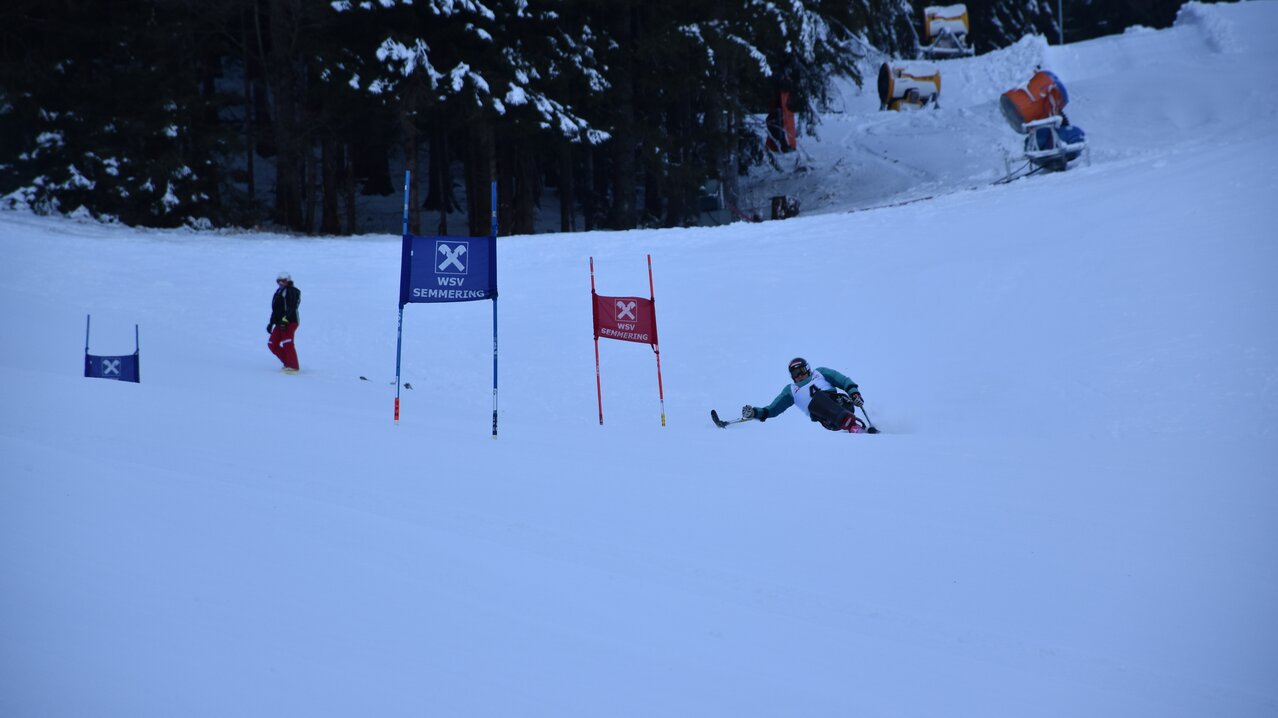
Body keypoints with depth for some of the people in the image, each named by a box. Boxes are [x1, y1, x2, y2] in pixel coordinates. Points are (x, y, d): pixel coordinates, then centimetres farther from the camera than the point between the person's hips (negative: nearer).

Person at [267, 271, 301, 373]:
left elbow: (291, 307, -18)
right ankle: (288, 363, 12)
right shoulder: (279, 292, 23)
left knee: (286, 343, -18)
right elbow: (275, 310, 29)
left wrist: (285, 319, -27)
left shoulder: (292, 291, -5)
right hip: (280, 323, 10)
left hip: (290, 321, -10)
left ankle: (293, 367, -15)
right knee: (273, 344, 6)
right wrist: (271, 323, 28)